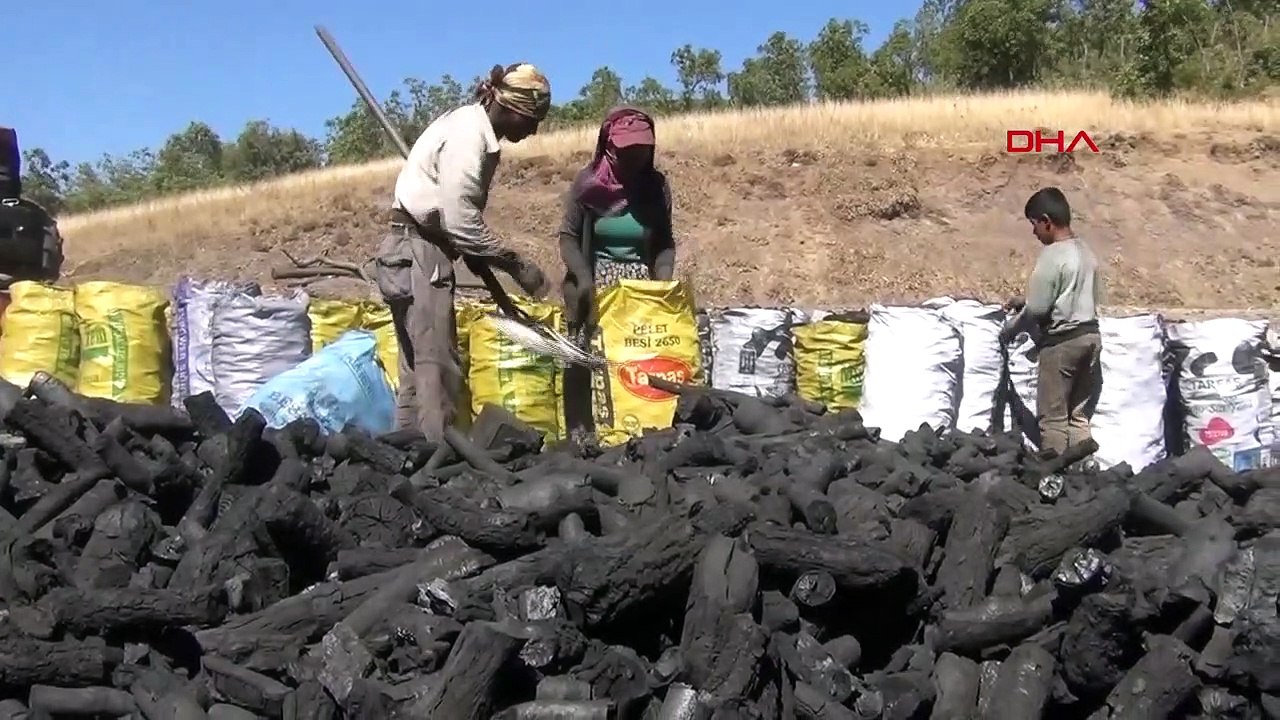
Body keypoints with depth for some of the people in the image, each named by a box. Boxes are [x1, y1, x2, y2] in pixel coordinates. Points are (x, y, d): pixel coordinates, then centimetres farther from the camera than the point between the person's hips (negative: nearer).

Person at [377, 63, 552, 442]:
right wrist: (517, 265, -14)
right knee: (437, 368, -12)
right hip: (417, 251, -10)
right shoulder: (468, 133, -14)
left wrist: (482, 259, 2)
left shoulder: (477, 130, 14)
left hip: (420, 250, 10)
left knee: (419, 368, 9)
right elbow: (460, 221, -21)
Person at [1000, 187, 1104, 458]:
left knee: (1053, 418, -2)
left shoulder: (1052, 255, -14)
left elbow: (1037, 309, -15)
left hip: (1062, 341, -8)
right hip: (1090, 336, 8)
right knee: (1080, 417, 10)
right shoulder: (1087, 252, 12)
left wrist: (1009, 330, 4)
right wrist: (1025, 303, 21)